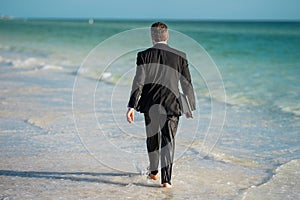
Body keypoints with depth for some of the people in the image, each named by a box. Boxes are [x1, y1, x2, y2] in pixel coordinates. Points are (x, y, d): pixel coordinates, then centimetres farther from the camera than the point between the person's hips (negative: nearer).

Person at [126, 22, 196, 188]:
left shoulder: (144, 55, -5)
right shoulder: (180, 56, -2)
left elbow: (138, 82, -10)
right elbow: (187, 84, 2)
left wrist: (132, 106, -9)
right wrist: (190, 107, 13)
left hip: (150, 105, 1)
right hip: (172, 105, -1)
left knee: (152, 139, 19)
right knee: (168, 141, 3)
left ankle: (154, 172, 37)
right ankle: (166, 179, -6)